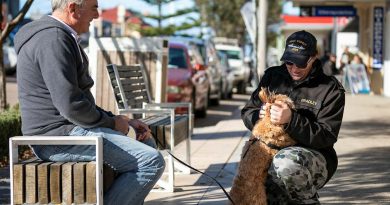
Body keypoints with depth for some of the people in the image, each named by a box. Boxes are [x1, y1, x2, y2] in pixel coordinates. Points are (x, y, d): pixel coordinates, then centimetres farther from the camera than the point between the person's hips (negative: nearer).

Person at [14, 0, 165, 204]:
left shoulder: (61, 36, 19)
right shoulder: (53, 39, -16)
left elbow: (80, 99, 23)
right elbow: (71, 105, -25)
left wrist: (123, 122, 12)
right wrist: (112, 123, -8)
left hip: (69, 130, 11)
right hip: (60, 136, -11)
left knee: (148, 144, 21)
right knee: (151, 162, -18)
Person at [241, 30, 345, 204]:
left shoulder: (331, 89, -4)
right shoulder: (273, 76, 11)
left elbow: (327, 137, -13)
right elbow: (247, 112, 15)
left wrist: (291, 120, -28)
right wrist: (259, 115, -11)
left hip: (315, 155, -4)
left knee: (285, 163, -38)